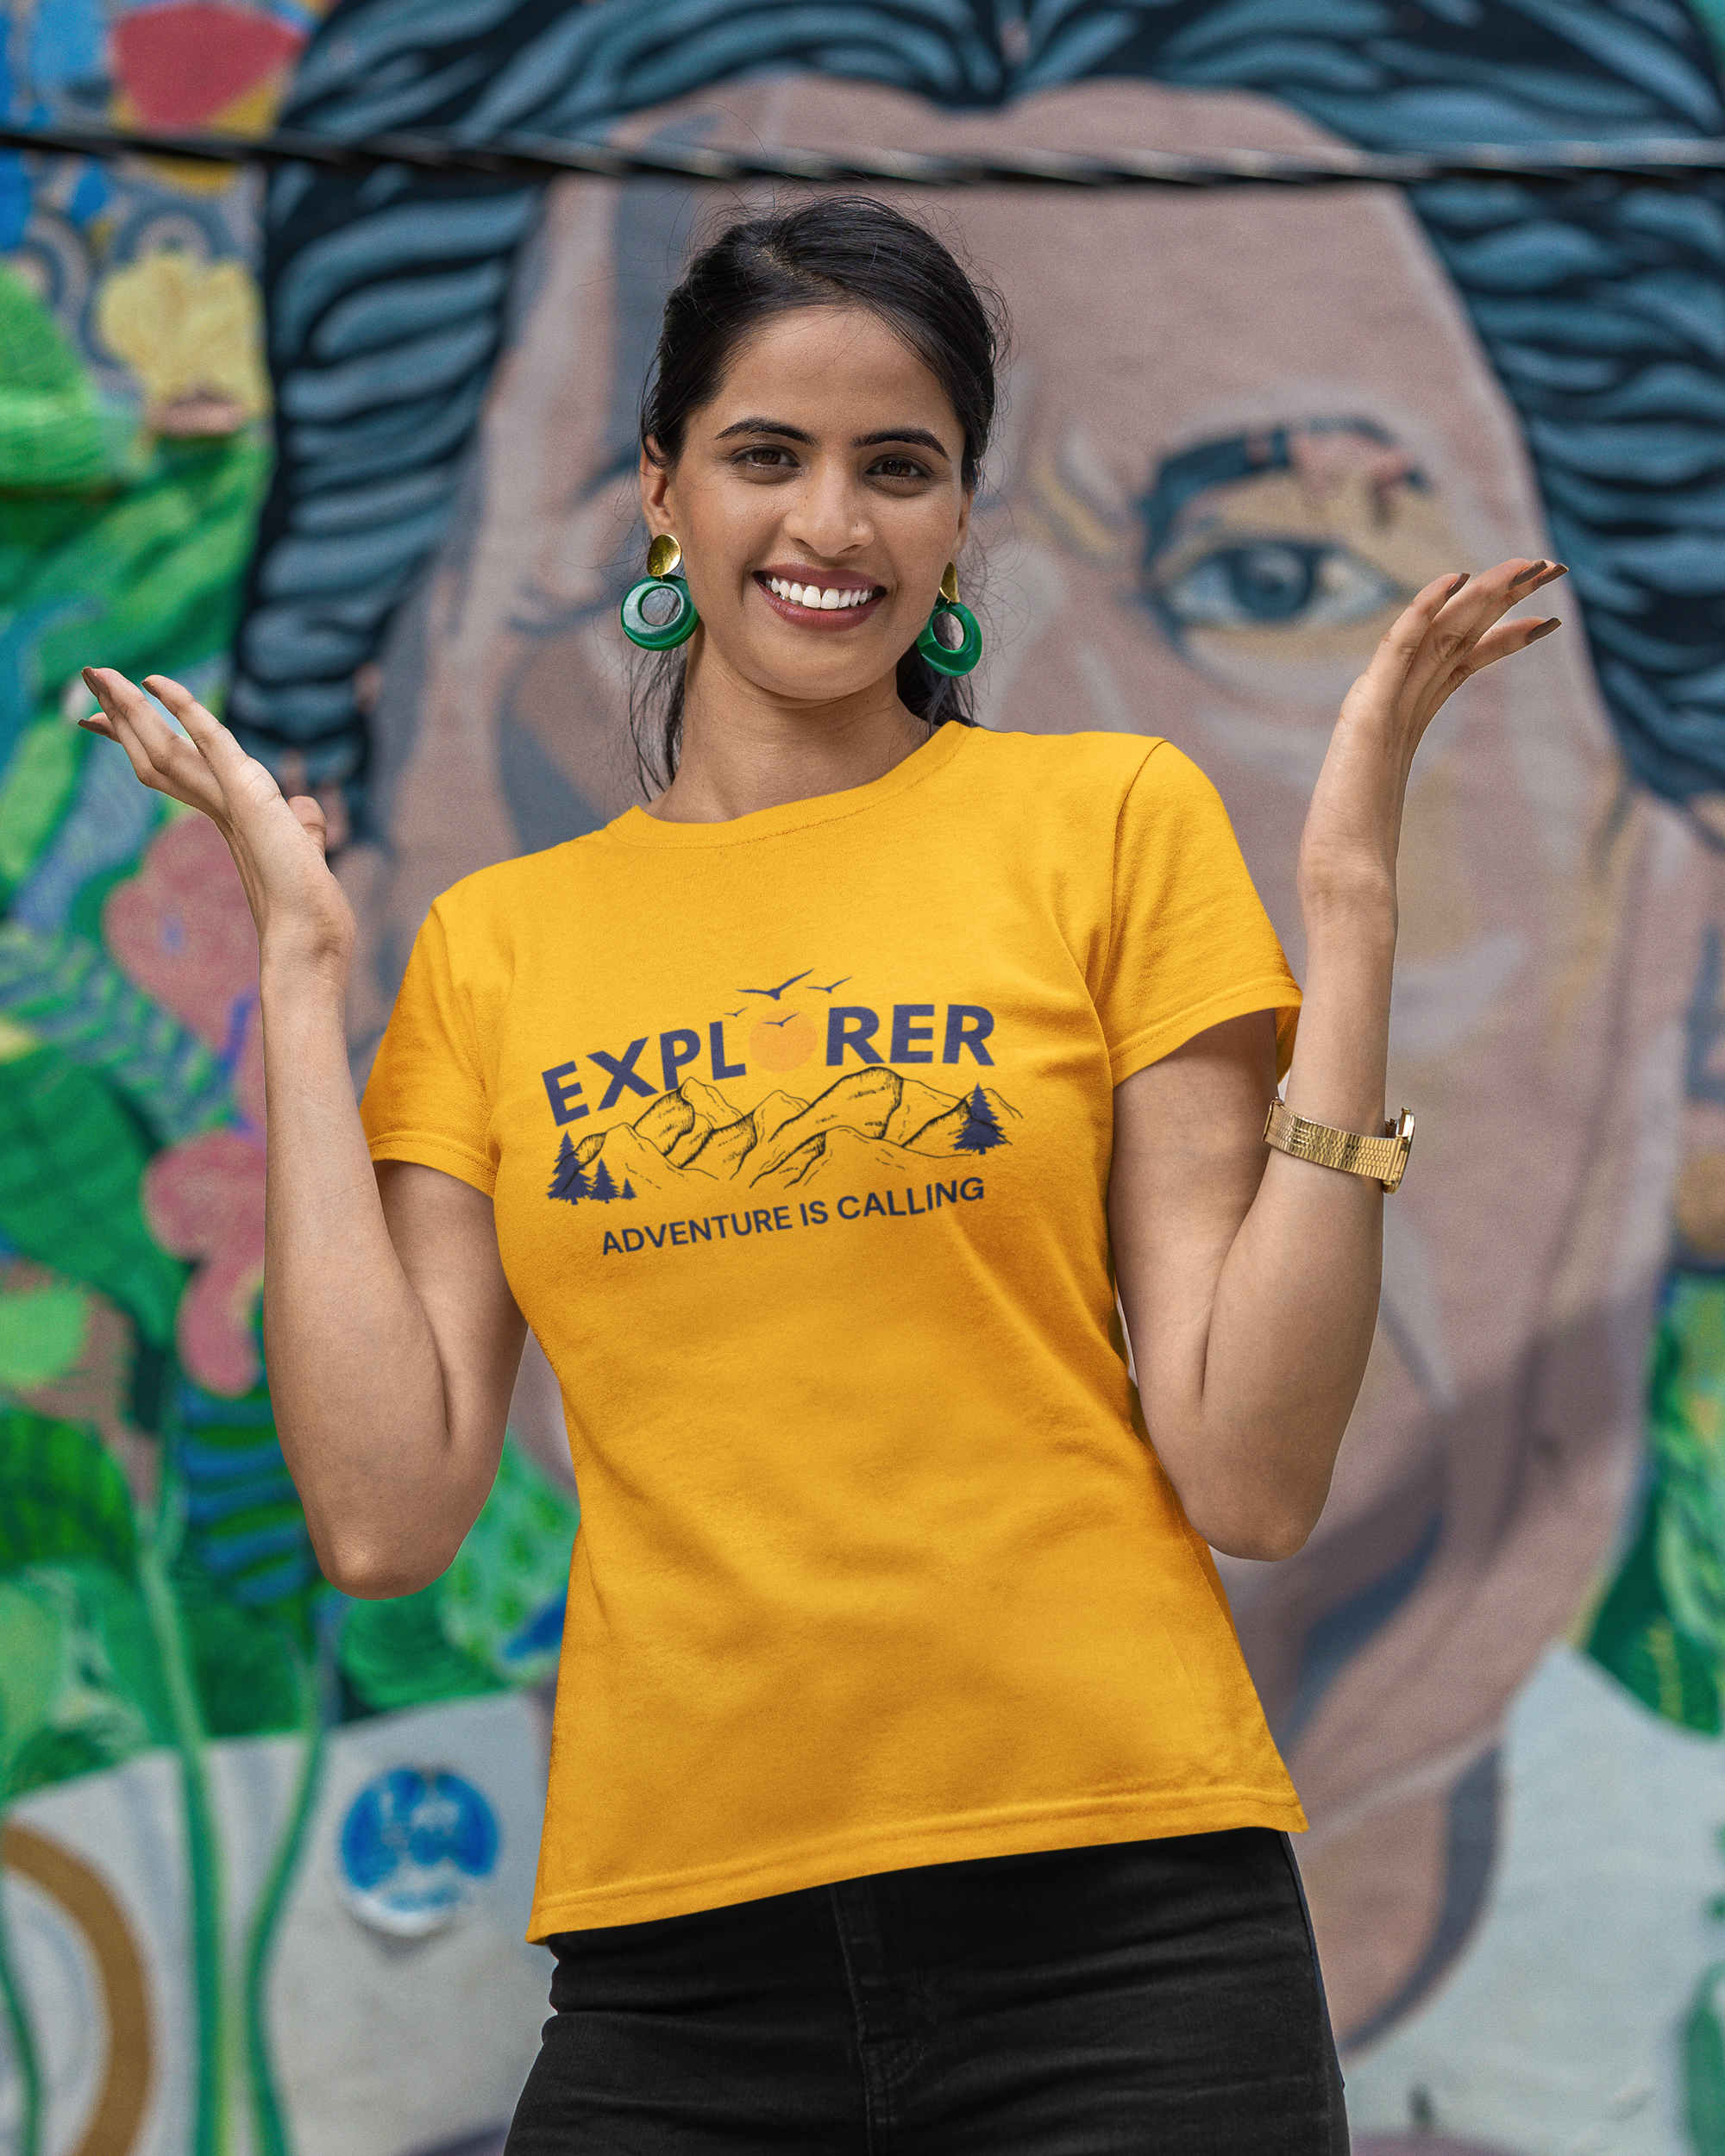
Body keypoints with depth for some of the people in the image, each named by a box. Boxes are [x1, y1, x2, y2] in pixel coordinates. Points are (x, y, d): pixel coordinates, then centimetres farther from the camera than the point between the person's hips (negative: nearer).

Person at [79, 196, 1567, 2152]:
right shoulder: (499, 944, 10)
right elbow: (385, 1518, -3)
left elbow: (1253, 1480, -4)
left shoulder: (1109, 819, 3)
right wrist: (301, 964, 2)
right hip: (677, 1969, 2)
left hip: (1111, 1930, -2)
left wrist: (1347, 900, -8)